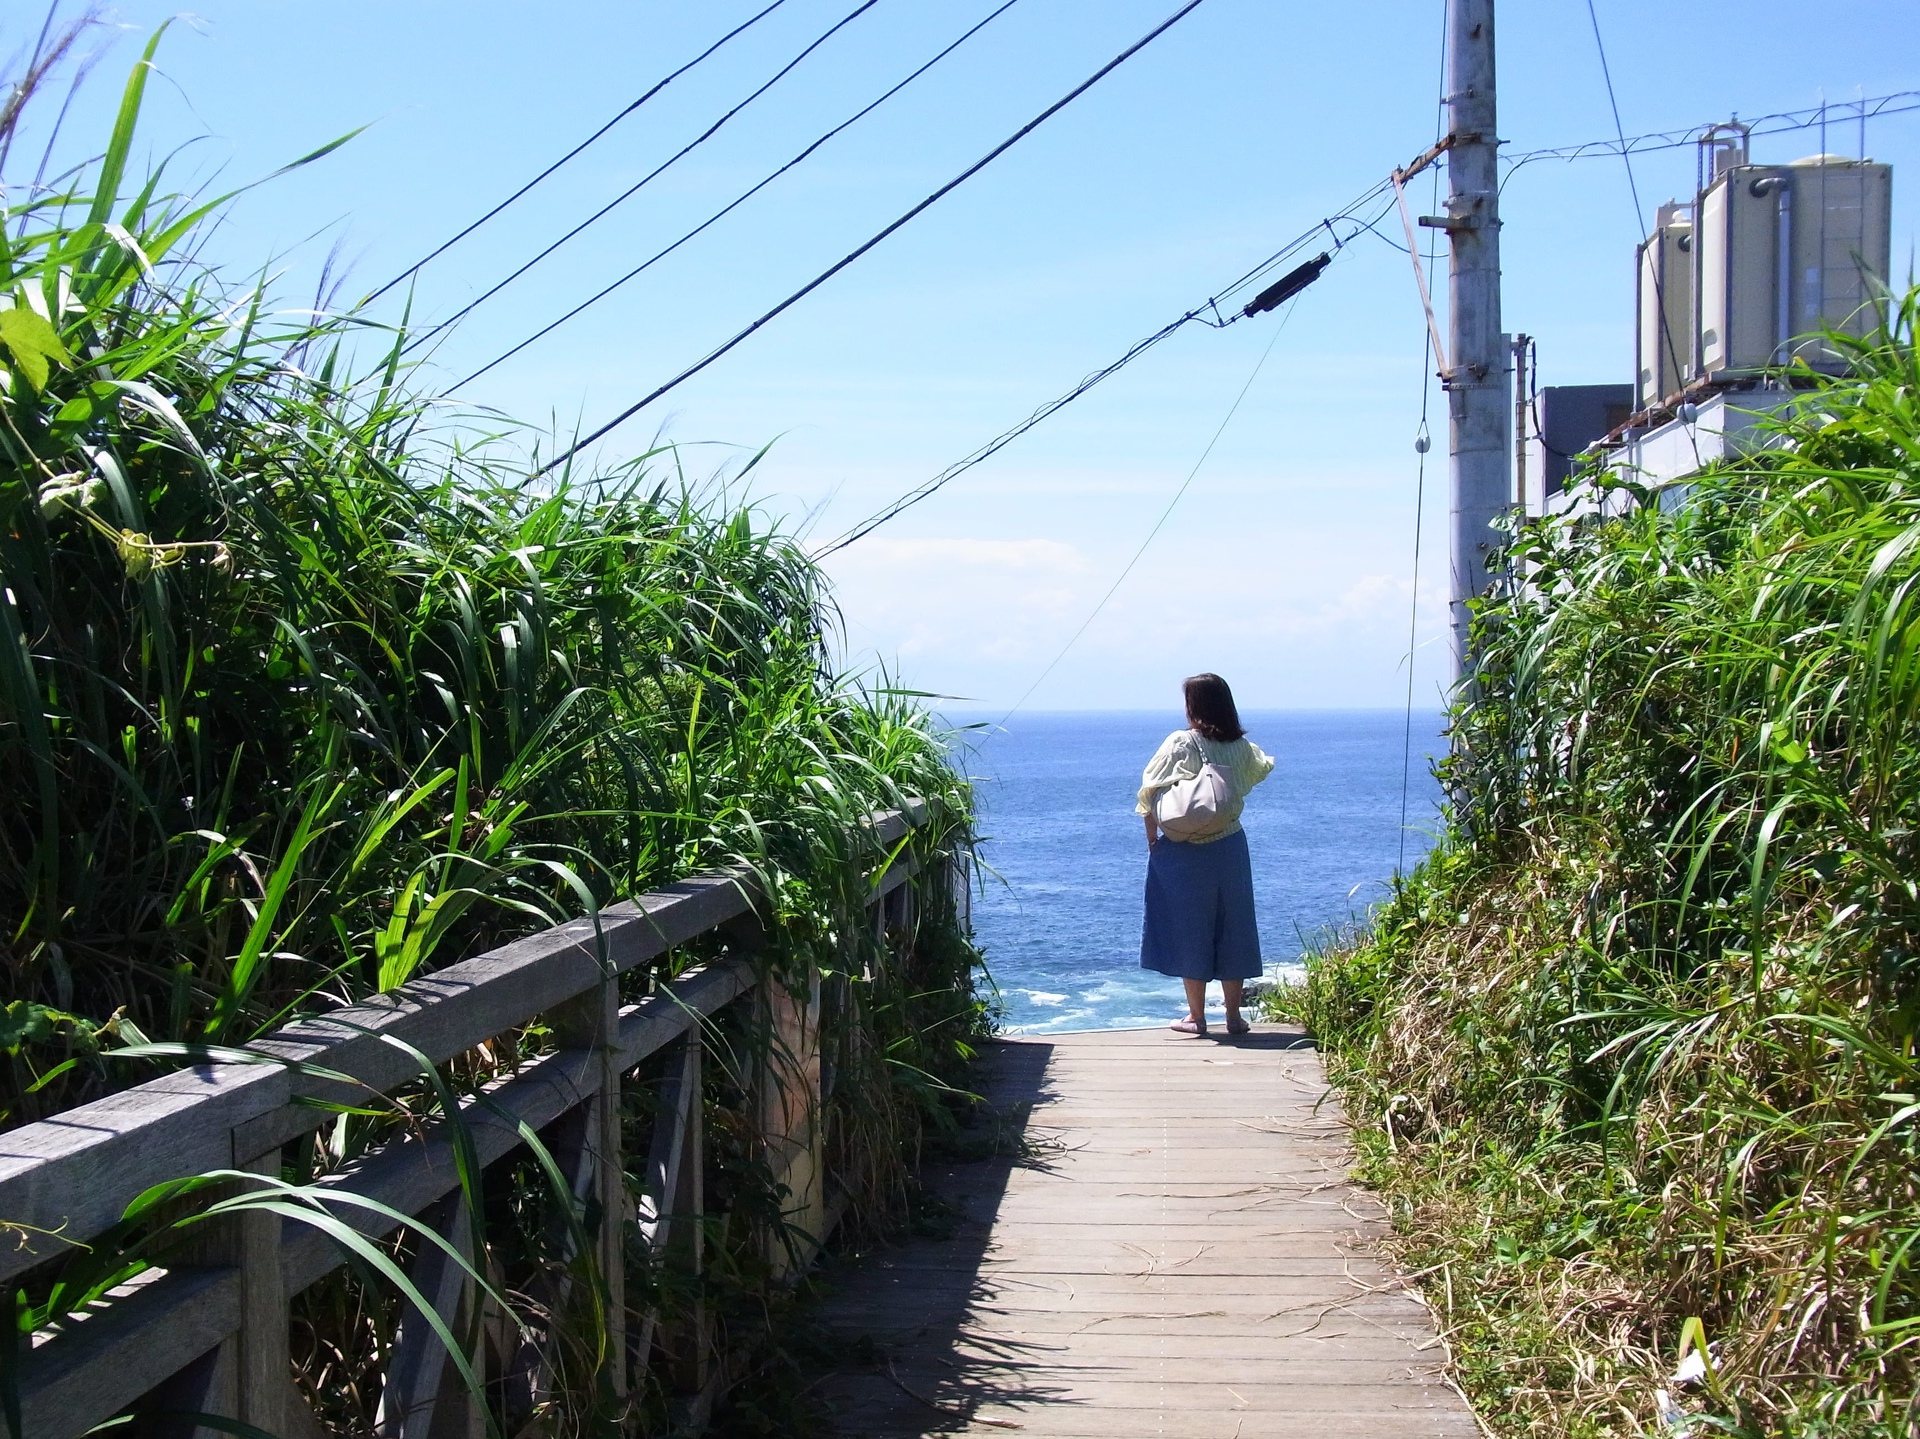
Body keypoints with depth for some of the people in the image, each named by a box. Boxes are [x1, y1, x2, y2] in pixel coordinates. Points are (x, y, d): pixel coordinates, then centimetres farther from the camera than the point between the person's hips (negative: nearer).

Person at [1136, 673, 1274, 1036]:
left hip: (1184, 853, -3)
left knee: (1190, 930, 6)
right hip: (1229, 848, 3)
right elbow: (1262, 768, 24)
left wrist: (1152, 839, -1)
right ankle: (1234, 1016, 15)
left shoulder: (1180, 744, -10)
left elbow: (1150, 793, -13)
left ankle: (1196, 1017, 10)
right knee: (1232, 928, 11)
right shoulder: (1241, 748, 2)